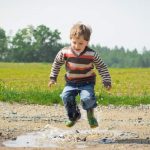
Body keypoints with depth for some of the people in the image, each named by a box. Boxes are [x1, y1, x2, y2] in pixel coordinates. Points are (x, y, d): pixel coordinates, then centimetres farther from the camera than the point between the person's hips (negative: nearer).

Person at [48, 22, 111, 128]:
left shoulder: (92, 54, -14)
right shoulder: (65, 52, -11)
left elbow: (102, 67, -2)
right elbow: (57, 63, 8)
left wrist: (107, 81, -5)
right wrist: (53, 78, 9)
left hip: (87, 83, -2)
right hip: (71, 83, 2)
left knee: (87, 98, -28)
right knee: (66, 96, -22)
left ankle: (91, 115, 8)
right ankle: (74, 115, 7)